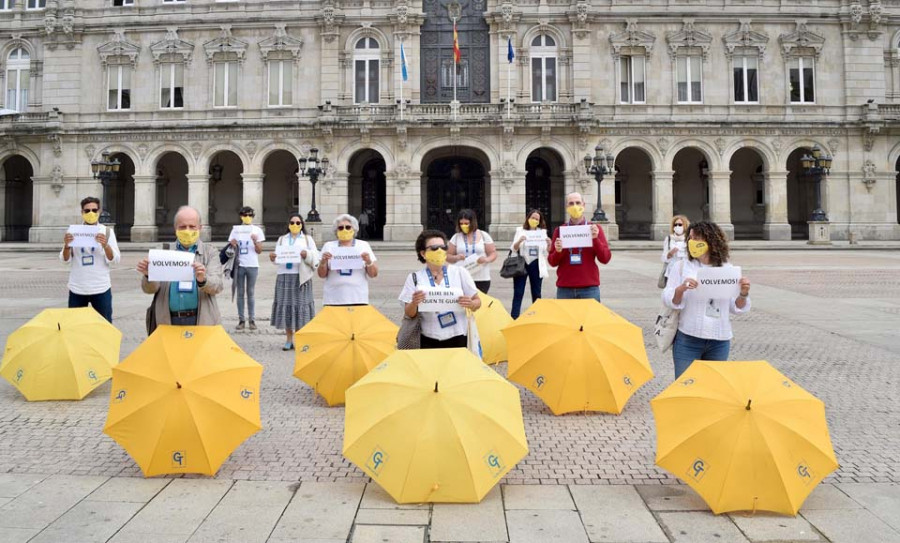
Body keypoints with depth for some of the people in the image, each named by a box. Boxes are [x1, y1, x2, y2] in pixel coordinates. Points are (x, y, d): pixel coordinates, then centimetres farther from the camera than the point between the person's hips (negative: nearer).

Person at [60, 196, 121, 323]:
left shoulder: (107, 231, 1)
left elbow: (115, 260, -5)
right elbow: (66, 260, 4)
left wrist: (105, 245, -22)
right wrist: (66, 246, -15)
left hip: (101, 288, -1)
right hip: (77, 289, 1)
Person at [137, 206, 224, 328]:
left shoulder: (210, 252, 7)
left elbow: (217, 285, -5)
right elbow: (150, 289, 5)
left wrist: (203, 280, -27)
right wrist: (148, 275, -17)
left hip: (201, 321, -1)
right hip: (168, 322, 1)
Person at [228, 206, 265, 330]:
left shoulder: (257, 230, 3)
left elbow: (259, 251, 0)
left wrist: (255, 241, -19)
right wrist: (232, 245, -14)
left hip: (252, 265, -1)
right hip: (239, 265, 1)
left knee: (251, 293, 5)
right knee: (240, 293, 4)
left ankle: (252, 320, 8)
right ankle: (241, 320, 8)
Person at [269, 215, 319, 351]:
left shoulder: (308, 239, 11)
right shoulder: (282, 239, 18)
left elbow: (315, 259, 2)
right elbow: (278, 257, 10)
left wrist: (307, 255, -17)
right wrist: (272, 257, -11)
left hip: (301, 277, -2)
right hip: (284, 276, 2)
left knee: (300, 306, -5)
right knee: (285, 306, 0)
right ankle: (288, 340, 9)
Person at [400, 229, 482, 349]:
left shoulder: (460, 272, 2)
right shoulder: (414, 278, 2)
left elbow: (477, 302, 7)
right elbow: (409, 314, 2)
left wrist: (470, 304, -15)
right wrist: (414, 303, -18)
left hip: (458, 339, 0)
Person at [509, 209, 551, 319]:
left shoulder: (542, 232, 9)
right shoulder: (520, 230, 5)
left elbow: (547, 252, 5)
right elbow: (514, 248, -1)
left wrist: (549, 244, -16)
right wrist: (519, 241, -20)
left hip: (536, 265, 2)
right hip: (522, 264, -2)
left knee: (536, 294, 8)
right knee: (518, 293, -4)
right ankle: (514, 317, -3)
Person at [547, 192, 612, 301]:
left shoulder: (595, 229, 4)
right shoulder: (559, 231, 7)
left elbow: (605, 259, -1)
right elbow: (552, 262, 7)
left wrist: (595, 239, -14)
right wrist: (558, 251, -13)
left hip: (589, 289, -1)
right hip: (564, 289, 1)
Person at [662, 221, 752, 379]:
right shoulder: (681, 267, 0)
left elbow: (736, 308, 9)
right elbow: (668, 300, -3)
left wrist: (743, 294, -11)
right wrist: (681, 289, -22)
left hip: (720, 341, 2)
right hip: (688, 339, -2)